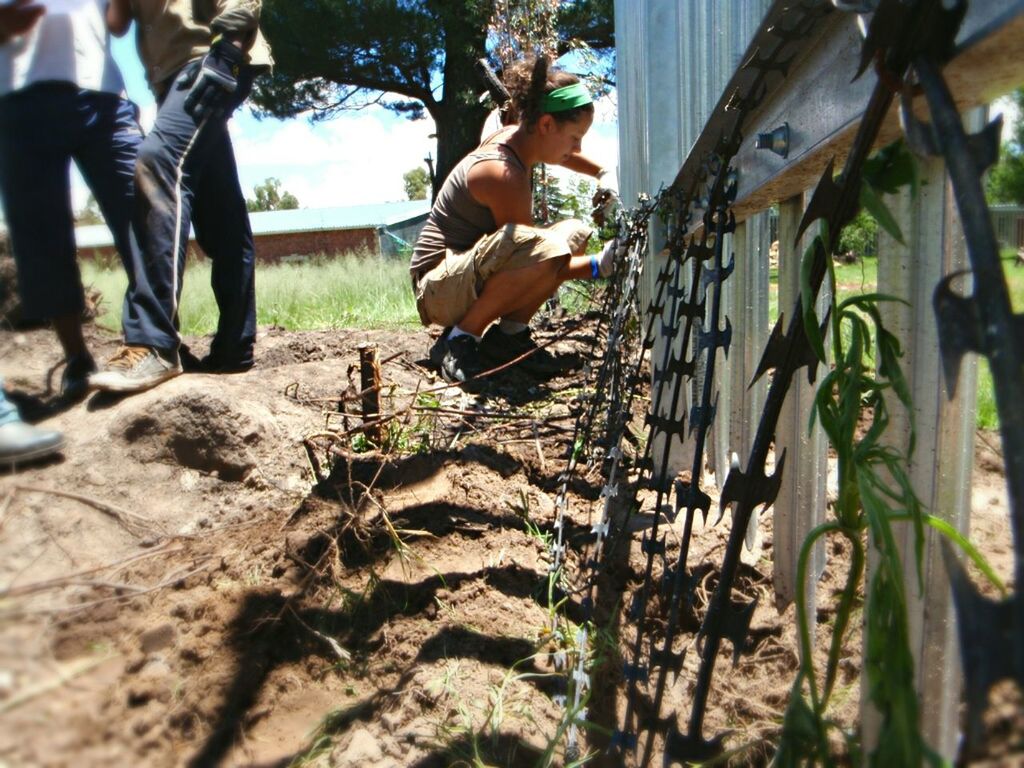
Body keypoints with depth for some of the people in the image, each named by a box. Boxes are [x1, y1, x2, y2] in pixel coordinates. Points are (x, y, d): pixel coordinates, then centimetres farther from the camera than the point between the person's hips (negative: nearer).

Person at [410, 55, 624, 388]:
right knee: (543, 247, -37)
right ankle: (460, 339, -18)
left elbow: (565, 155, 27)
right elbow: (538, 259, -20)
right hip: (439, 289, -10)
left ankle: (509, 333, 2)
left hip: (474, 275, 10)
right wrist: (600, 267, -18)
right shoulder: (505, 175, -24)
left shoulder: (513, 136, 3)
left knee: (575, 233, 8)